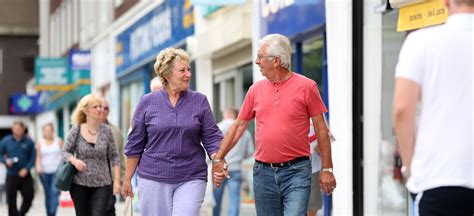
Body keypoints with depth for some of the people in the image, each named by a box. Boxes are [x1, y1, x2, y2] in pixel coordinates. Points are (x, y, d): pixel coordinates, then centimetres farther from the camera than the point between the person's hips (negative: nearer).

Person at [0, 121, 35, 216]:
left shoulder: (29, 141, 0)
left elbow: (33, 157, 0)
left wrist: (26, 169, -12)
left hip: (25, 175, 0)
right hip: (11, 175, 0)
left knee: (29, 196, 1)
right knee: (11, 199, 0)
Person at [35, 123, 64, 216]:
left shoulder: (58, 141, 3)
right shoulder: (40, 142, 7)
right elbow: (38, 157, 6)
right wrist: (38, 166, -12)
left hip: (57, 171, -2)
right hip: (44, 172, 2)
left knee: (55, 192, -17)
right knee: (47, 194, 8)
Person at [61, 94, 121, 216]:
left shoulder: (106, 131, -1)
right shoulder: (76, 131, -2)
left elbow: (114, 157, 3)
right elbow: (64, 152, 5)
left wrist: (117, 180, -4)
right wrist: (74, 160, -17)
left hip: (102, 184, -1)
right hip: (79, 184, 1)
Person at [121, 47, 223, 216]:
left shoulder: (200, 101, 4)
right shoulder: (147, 102, 3)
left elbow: (211, 138, 4)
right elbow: (135, 144, 8)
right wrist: (127, 179, 8)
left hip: (191, 179, 0)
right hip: (154, 178, 1)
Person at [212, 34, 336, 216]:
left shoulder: (306, 86, -3)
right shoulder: (256, 89, 8)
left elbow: (321, 129, -1)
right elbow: (238, 126, 15)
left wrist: (327, 169, -2)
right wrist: (218, 158, 10)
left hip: (296, 173, -4)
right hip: (263, 172, 4)